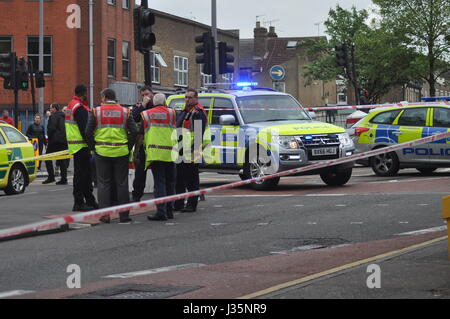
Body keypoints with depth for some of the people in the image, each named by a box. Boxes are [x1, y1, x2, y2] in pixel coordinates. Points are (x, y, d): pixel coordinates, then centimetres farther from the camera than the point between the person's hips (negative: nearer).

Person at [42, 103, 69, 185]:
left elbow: (51, 129, -16)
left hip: (55, 141, -8)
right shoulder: (63, 117, 16)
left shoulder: (53, 117, -8)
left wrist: (49, 139, -7)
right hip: (63, 141, 8)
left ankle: (51, 177, -5)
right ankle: (64, 179, 4)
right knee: (62, 160, 7)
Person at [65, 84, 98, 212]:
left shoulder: (70, 106, 16)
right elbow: (84, 129, -21)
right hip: (81, 146, -10)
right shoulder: (80, 108, -17)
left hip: (74, 145, 10)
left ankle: (90, 201, 21)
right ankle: (78, 203, -3)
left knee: (86, 172, 15)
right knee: (81, 174, -6)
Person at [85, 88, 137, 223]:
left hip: (102, 152, -1)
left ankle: (105, 214, 1)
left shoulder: (96, 111, 0)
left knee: (103, 183, 6)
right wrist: (128, 147, 7)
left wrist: (93, 147, 8)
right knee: (121, 183, 6)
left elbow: (88, 132, -2)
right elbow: (133, 131, -1)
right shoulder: (125, 111, 4)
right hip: (121, 152, 1)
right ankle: (124, 215, 7)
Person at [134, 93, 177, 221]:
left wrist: (135, 152, 5)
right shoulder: (171, 113, 6)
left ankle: (161, 211, -13)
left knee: (159, 182, -3)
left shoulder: (146, 114, 5)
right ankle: (169, 211, 16)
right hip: (170, 153, 1)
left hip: (154, 152, -1)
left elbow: (140, 135, 1)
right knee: (170, 183, 12)